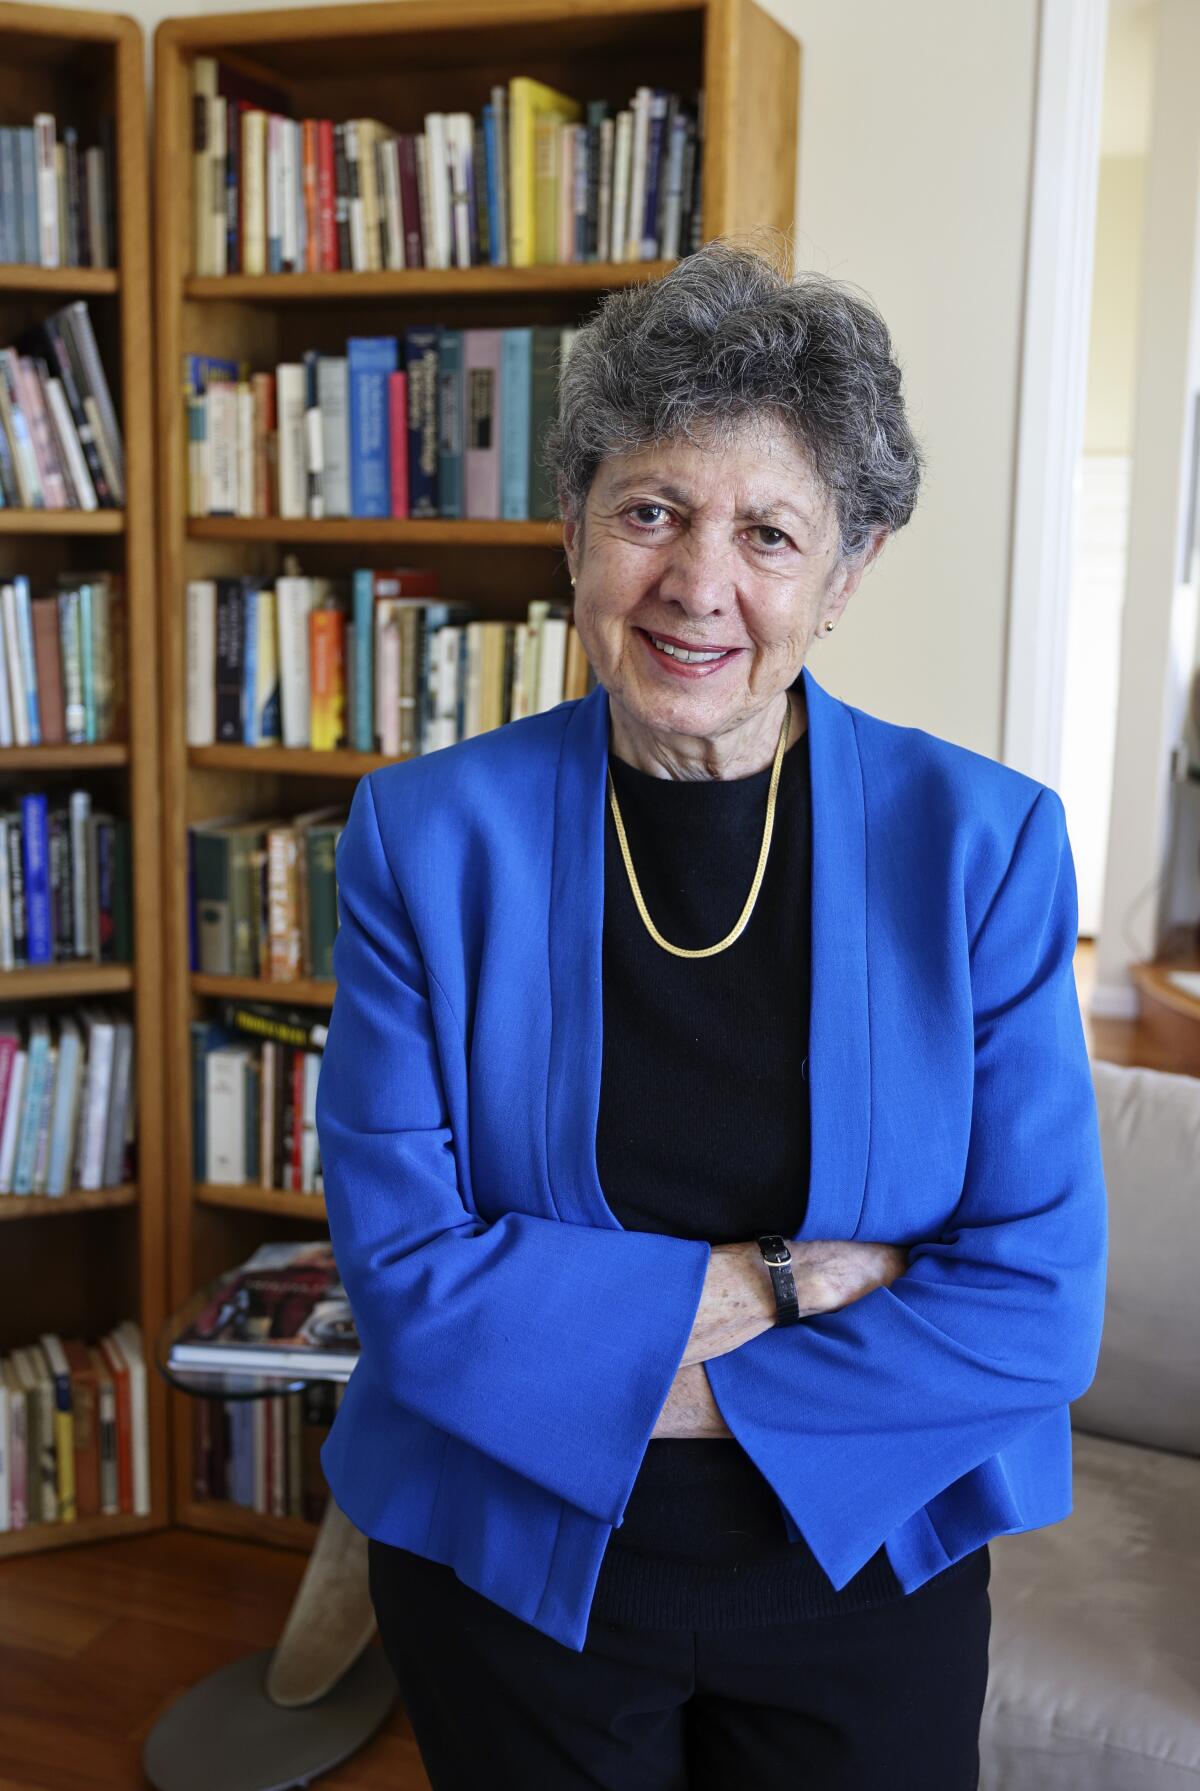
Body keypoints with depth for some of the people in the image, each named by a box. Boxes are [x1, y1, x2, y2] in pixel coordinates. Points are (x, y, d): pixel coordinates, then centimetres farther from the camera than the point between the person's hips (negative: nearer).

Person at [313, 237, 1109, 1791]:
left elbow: (1038, 1299, -15)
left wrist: (617, 1379, -18)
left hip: (865, 1564, 1)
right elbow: (407, 1273, -15)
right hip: (503, 1564, 0)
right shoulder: (428, 833, -12)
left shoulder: (985, 841, -13)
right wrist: (780, 1280, -20)